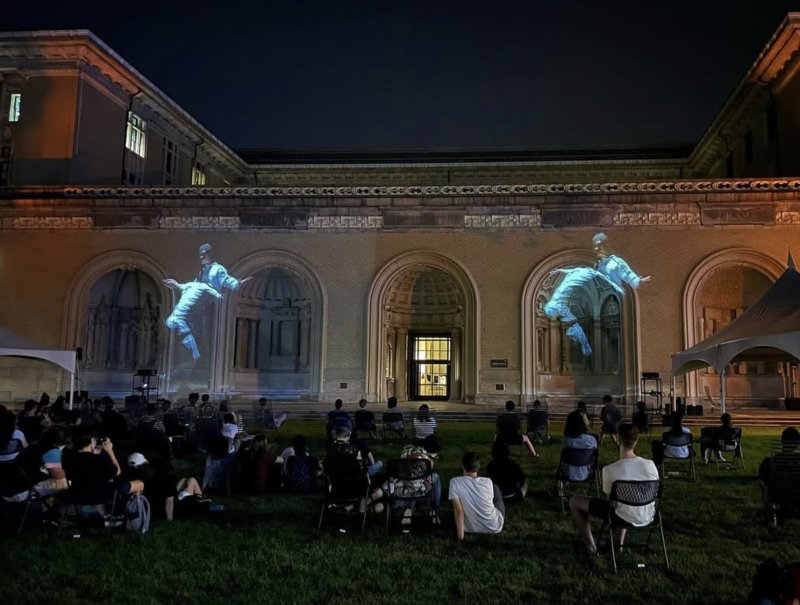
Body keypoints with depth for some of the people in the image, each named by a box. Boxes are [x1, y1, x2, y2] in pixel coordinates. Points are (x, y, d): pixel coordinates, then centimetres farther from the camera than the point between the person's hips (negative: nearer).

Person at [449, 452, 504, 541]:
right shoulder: (488, 482, -14)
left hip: (470, 529, 0)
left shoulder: (455, 482, -20)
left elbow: (458, 511, -23)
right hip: (495, 527, 0)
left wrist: (460, 535, -15)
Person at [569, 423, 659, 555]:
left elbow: (609, 497, -5)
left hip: (626, 519, -5)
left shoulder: (609, 469, -21)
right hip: (648, 517, 5)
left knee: (574, 501, 10)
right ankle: (620, 543, 43)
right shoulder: (650, 464, -11)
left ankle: (590, 547, 18)